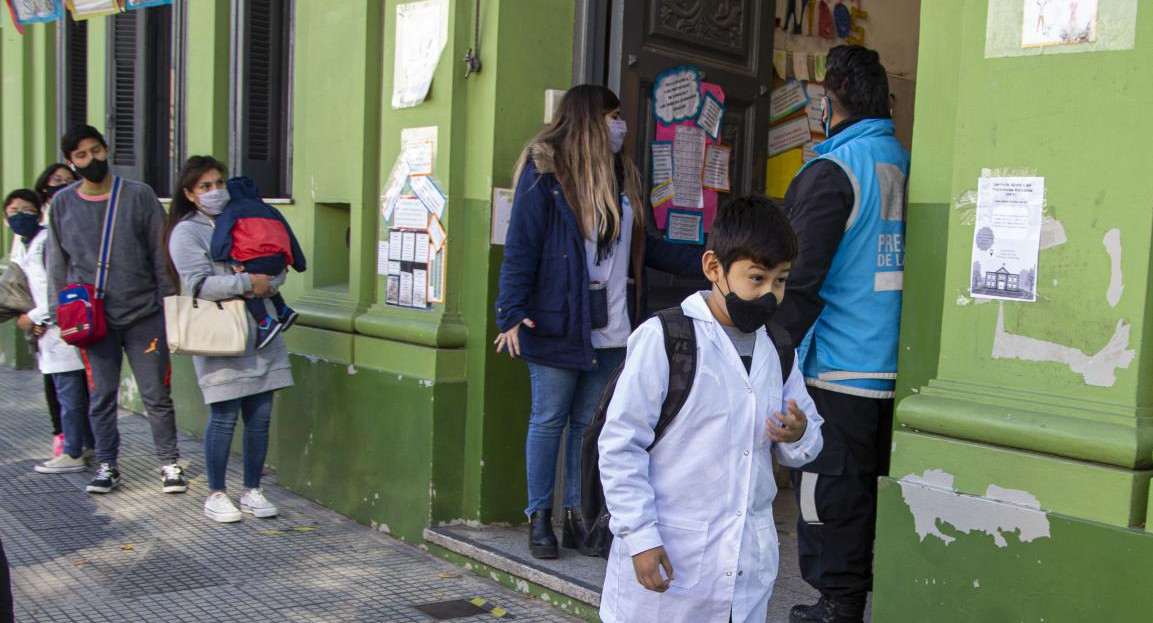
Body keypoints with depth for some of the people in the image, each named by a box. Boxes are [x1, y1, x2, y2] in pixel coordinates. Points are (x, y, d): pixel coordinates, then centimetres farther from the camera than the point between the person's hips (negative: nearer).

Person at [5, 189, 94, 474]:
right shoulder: (19, 247, 14)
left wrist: (33, 317, -12)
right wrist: (23, 318, 2)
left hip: (63, 327, -9)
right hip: (45, 329, 9)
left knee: (68, 393, -3)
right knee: (76, 392, 16)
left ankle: (72, 454, 4)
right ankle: (89, 444, 25)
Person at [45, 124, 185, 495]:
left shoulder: (139, 195, -1)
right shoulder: (62, 204, 5)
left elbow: (161, 254, 2)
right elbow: (57, 263, 12)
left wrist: (170, 300, -1)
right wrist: (59, 311, 9)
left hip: (145, 314, -1)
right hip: (94, 318, 2)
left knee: (157, 396, 3)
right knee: (101, 398, 6)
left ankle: (169, 463, 15)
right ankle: (107, 466, 20)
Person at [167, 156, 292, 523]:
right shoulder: (187, 232, -2)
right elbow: (199, 283, -15)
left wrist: (268, 284, -8)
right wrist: (247, 282, -16)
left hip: (261, 332, 5)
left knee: (260, 416, 7)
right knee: (224, 418, -2)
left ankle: (252, 491, 20)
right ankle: (216, 494, 14)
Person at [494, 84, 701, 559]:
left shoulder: (622, 177, 16)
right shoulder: (544, 172, -6)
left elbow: (641, 248, 21)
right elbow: (521, 248, -9)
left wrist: (699, 263, 15)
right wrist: (512, 314, -16)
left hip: (609, 329, 6)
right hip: (556, 324, -6)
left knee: (589, 423, 10)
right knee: (549, 420, 4)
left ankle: (577, 515, 20)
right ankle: (539, 516, 16)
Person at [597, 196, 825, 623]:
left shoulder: (777, 349, 8)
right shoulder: (663, 339, -12)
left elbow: (811, 439, 16)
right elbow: (620, 445, -11)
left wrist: (798, 436, -8)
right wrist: (639, 536, -13)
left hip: (746, 563, 6)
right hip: (668, 557, -5)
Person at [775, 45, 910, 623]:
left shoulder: (832, 171, -14)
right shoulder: (906, 165, 8)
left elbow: (797, 277, -17)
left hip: (838, 366, -7)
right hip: (896, 364, 8)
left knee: (831, 489, 3)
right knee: (876, 484, 17)